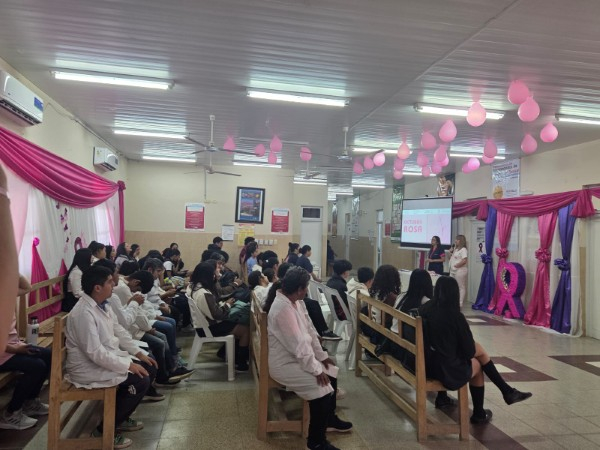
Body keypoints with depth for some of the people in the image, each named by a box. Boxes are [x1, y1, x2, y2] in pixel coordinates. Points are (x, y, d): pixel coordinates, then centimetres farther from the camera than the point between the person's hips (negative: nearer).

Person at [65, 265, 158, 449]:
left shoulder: (102, 305, 3)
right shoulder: (84, 313, -26)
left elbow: (119, 331, 13)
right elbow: (95, 353, -28)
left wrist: (138, 353, 5)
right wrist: (128, 365, -23)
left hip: (108, 357, 9)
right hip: (89, 367, -9)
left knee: (149, 369, 6)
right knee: (140, 381, -20)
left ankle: (121, 417, 22)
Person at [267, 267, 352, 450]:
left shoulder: (295, 302, 2)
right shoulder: (283, 308, -29)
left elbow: (309, 330, 10)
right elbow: (298, 345, -28)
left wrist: (322, 356, 8)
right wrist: (316, 370, -20)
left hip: (298, 356, 10)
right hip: (284, 363, -10)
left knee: (332, 372, 13)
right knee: (322, 388, -19)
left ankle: (329, 418, 33)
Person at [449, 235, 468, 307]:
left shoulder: (463, 249, -10)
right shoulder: (455, 249, 17)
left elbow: (464, 260, -21)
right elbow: (451, 259, 23)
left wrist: (456, 265, -16)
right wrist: (451, 252, 7)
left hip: (460, 271, -10)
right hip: (453, 271, 10)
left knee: (461, 287, -4)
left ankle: (460, 303, -4)